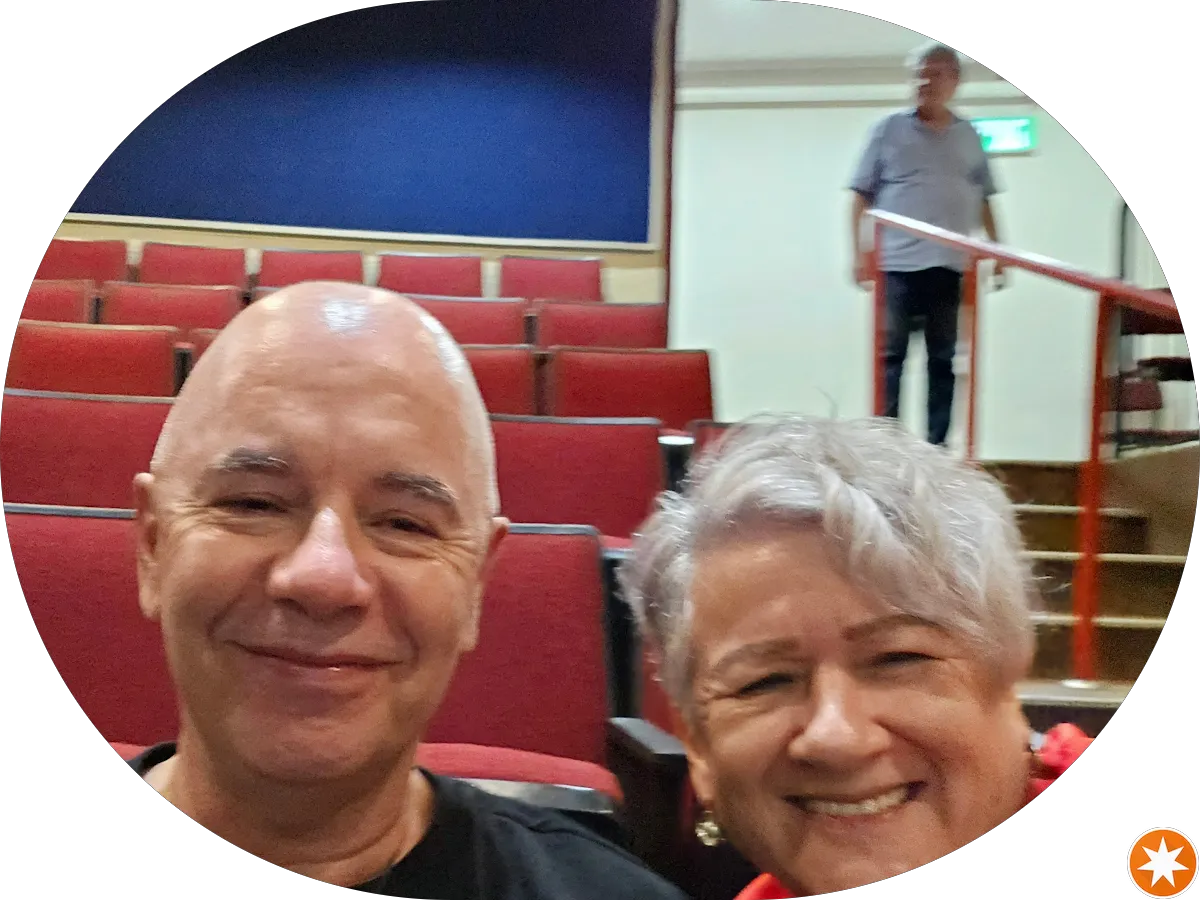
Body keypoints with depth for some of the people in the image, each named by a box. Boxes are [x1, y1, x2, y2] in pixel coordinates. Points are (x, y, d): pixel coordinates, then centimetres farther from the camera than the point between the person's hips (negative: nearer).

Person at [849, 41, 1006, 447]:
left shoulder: (969, 136, 12)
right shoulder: (888, 129, 4)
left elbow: (983, 200, 18)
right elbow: (862, 195, 2)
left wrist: (998, 250, 11)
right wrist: (860, 251, -5)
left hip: (951, 267, 3)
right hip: (897, 264, -3)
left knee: (943, 360, 7)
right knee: (890, 356, -2)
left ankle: (937, 447, 12)